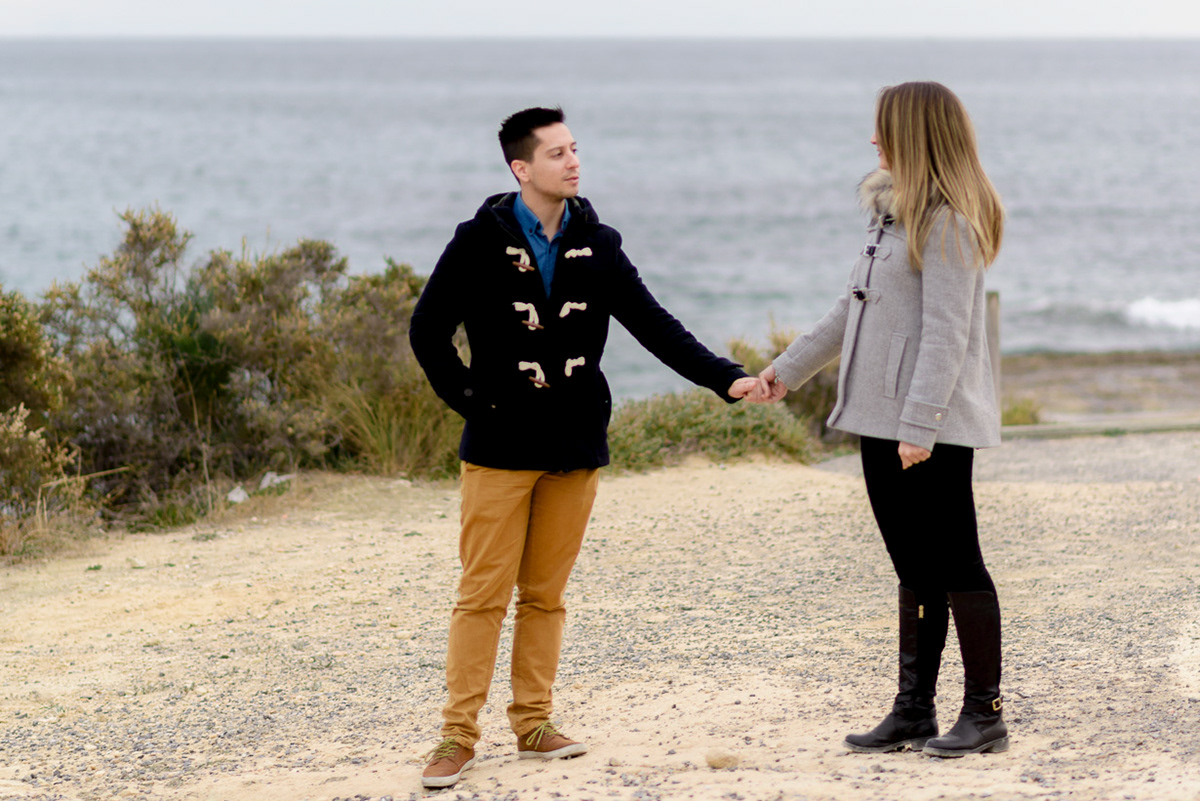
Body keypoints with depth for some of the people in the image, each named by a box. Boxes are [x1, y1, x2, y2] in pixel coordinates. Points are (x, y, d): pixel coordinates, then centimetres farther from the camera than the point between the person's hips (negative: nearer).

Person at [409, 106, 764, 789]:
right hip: (500, 450, -3)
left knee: (545, 595, 9)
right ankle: (459, 735, 1)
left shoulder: (597, 245, 6)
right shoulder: (481, 242, -5)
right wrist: (470, 401, -5)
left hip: (575, 449, 3)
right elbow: (428, 331, 0)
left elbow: (654, 324, 3)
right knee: (484, 595, -4)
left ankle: (533, 725, 17)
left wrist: (725, 377, -7)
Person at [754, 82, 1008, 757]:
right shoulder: (894, 211, 16)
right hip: (883, 418, 9)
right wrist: (790, 368, 25)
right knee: (915, 570, 11)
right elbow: (855, 308, 24)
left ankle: (986, 714, 3)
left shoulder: (949, 222, -14)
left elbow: (946, 332, -20)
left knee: (955, 564, -3)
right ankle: (915, 711, 16)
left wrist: (920, 423, -24)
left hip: (934, 424, -9)